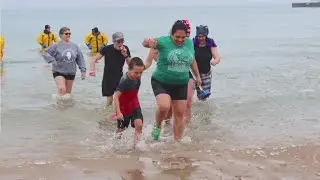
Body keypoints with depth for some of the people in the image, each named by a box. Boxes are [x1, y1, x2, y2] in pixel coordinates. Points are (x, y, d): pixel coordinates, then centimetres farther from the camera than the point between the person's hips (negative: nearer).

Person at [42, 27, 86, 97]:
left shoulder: (75, 46, 4)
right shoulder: (56, 46, -8)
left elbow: (80, 59, 7)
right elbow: (45, 53, -8)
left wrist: (83, 70, 4)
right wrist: (52, 61, -22)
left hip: (71, 72, 4)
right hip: (59, 72, -4)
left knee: (68, 92, 13)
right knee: (62, 89, -23)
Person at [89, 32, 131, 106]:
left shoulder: (125, 49, -5)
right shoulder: (107, 49, -11)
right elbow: (94, 59, -9)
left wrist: (126, 55, -21)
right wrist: (92, 69, -27)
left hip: (119, 77, 2)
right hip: (108, 78, -2)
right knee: (109, 100, 2)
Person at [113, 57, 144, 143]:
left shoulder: (137, 78, -10)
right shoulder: (124, 81, -28)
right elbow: (116, 96, -30)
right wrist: (118, 112, -35)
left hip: (134, 106, 4)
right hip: (124, 107, -4)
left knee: (139, 124, -15)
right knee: (121, 129, 12)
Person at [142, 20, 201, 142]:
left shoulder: (189, 43, 1)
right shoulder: (164, 41, -13)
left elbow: (193, 61, 18)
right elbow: (145, 43, -29)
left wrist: (197, 76, 23)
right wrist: (149, 41, -53)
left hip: (181, 84, 5)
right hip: (161, 82, -4)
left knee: (180, 113, 7)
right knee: (164, 106, -26)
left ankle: (177, 141, 21)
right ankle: (157, 126, 6)